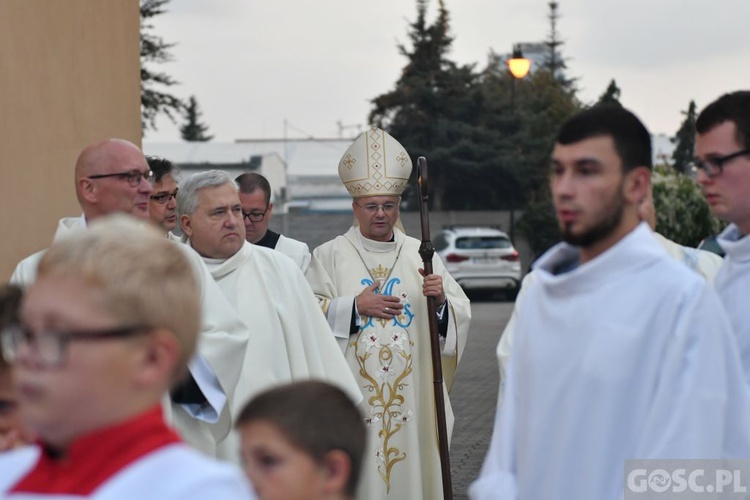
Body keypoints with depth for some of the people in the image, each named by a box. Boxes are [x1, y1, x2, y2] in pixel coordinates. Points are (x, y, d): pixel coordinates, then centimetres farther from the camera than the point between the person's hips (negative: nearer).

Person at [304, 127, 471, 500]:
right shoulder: (330, 255, 2)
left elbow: (461, 315, 4)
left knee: (412, 470, 4)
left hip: (412, 395, 2)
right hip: (352, 397, -2)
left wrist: (441, 300, -15)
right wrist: (354, 306, -14)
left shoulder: (419, 254, 8)